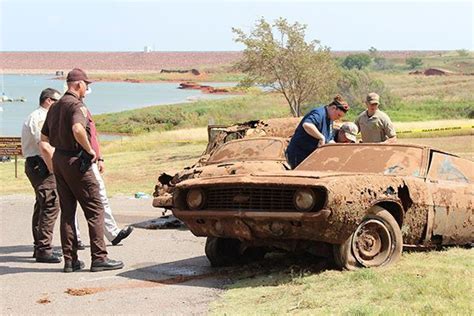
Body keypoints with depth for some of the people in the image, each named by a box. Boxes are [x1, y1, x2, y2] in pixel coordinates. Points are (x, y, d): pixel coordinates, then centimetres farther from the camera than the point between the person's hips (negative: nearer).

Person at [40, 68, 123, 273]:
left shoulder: (55, 107, 16)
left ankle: (70, 259, 11)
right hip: (75, 161, -9)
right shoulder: (77, 105, -13)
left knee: (67, 211, 11)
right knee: (94, 209, -3)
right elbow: (77, 129, -32)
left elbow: (44, 137, 20)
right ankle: (99, 258, -5)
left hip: (58, 160, 9)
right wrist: (90, 150, -20)